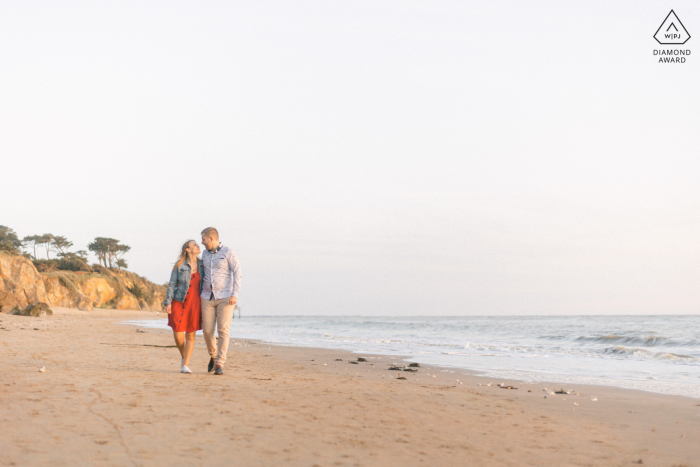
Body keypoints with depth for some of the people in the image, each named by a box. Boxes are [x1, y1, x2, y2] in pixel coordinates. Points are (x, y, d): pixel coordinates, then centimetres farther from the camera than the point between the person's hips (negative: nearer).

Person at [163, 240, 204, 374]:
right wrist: (168, 302, -9)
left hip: (195, 304, 2)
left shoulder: (202, 265, 5)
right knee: (177, 334, -5)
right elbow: (172, 285, -2)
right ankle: (184, 357, 23)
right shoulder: (179, 266, -3)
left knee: (190, 335, 1)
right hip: (179, 302, -2)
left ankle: (185, 365, 6)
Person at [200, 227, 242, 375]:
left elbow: (237, 274, -11)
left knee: (223, 330, -11)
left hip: (225, 297, -5)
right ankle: (213, 356, 27)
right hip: (208, 298, 5)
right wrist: (199, 294, 16)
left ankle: (219, 364, -8)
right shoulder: (205, 254, 12)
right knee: (207, 331, 0)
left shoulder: (229, 252, -6)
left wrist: (235, 294, -21)